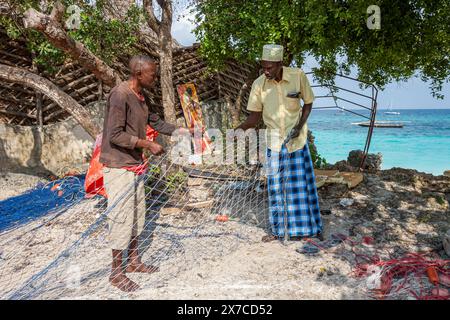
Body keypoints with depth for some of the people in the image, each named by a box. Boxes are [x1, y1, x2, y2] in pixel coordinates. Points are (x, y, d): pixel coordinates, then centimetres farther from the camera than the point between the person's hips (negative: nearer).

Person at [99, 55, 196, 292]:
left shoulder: (140, 96, 10)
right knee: (121, 217, -2)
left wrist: (181, 131, 15)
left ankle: (133, 261, 32)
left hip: (135, 165, 9)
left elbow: (155, 122, 22)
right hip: (119, 167, -9)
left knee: (137, 214, 16)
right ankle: (116, 272, 13)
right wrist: (148, 144, -21)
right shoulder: (120, 95, -18)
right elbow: (115, 135, -22)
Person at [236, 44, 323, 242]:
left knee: (302, 183, 7)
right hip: (274, 141, 1)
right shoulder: (259, 84, -10)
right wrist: (240, 128, -20)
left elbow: (308, 103, 0)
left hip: (297, 139, -1)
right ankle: (279, 230, 21)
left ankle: (308, 227, 23)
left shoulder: (298, 76, -13)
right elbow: (255, 116, -3)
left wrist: (299, 127, -14)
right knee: (276, 186, 8)